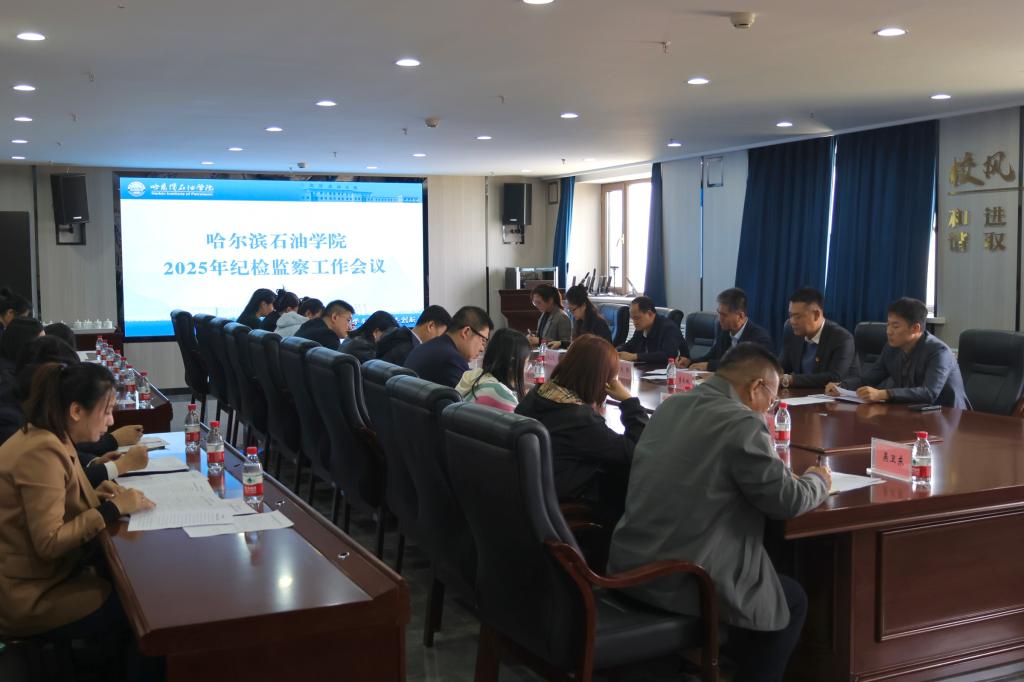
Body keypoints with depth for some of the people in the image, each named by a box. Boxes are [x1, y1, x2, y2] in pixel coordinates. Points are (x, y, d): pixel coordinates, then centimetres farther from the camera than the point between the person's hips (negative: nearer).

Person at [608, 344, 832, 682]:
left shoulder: (670, 406, 9)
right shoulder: (742, 421, -15)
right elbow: (786, 501, -9)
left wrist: (770, 462, 25)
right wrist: (818, 480, 11)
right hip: (682, 580, -8)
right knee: (792, 600, 16)